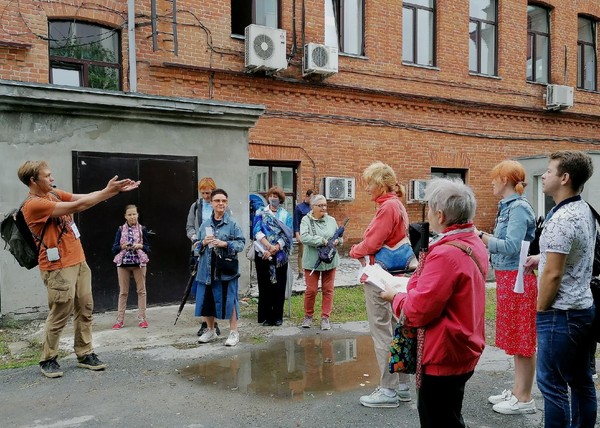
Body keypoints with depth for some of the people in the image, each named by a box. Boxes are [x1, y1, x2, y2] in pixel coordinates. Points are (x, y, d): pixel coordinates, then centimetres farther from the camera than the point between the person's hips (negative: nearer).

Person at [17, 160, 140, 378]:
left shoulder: (55, 194, 10)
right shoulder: (33, 205, -17)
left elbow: (86, 197, 3)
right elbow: (76, 206, -21)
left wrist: (115, 189, -9)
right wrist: (108, 191, -18)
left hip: (78, 261, 8)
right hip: (58, 267, -8)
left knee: (85, 310, 9)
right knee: (59, 315, 0)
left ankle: (85, 354, 19)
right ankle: (47, 360, 17)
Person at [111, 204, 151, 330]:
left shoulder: (142, 229, 1)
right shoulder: (121, 229, 3)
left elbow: (148, 248, 4)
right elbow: (114, 248, 2)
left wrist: (140, 246, -16)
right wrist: (122, 246, -18)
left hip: (139, 263, 0)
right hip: (123, 263, 0)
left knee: (141, 291, 4)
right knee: (123, 292, 6)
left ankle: (142, 318, 12)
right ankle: (120, 320, 11)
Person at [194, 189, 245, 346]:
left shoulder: (232, 223, -3)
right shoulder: (205, 224, 9)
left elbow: (241, 243, -7)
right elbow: (197, 246, 15)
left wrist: (225, 244, -19)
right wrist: (203, 243, -6)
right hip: (207, 269, 4)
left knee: (229, 300, -1)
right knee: (207, 299, 12)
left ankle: (234, 332, 13)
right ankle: (210, 330, 30)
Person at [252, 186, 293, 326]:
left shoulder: (286, 215, 10)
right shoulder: (261, 213, 8)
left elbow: (287, 234, -1)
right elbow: (257, 231, -5)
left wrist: (275, 248, -16)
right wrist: (269, 246, -18)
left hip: (280, 255, 1)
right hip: (263, 253, -1)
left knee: (279, 285, 1)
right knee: (264, 285, 1)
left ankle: (277, 317, 10)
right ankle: (265, 317, 8)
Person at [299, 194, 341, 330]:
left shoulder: (331, 220, 7)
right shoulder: (306, 220, -4)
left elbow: (339, 236, 15)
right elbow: (304, 237, -19)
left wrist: (337, 240, -8)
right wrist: (322, 240, -22)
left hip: (330, 261, 3)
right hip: (312, 261, -3)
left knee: (328, 290, 6)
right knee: (311, 290, 1)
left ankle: (325, 317, 16)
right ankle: (308, 316, 21)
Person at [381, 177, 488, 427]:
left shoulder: (445, 254, -26)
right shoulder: (474, 244, 5)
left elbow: (417, 311, -24)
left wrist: (394, 297, -6)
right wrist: (415, 281, 9)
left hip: (443, 358, -10)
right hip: (462, 351, 10)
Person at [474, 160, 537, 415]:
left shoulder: (519, 208, -16)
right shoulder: (508, 207, 12)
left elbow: (511, 246, -23)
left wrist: (480, 237, -17)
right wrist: (481, 237, 8)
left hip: (517, 279, -10)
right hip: (507, 278, 10)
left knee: (522, 340, 0)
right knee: (515, 337, 16)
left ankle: (524, 399, 10)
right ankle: (517, 390, 27)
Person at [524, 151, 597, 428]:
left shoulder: (562, 219, -21)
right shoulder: (585, 211, 9)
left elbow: (553, 275, -21)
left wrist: (540, 311, -9)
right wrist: (543, 258, 16)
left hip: (561, 313, -10)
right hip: (583, 308, 10)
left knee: (551, 384, 0)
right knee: (581, 381, 16)